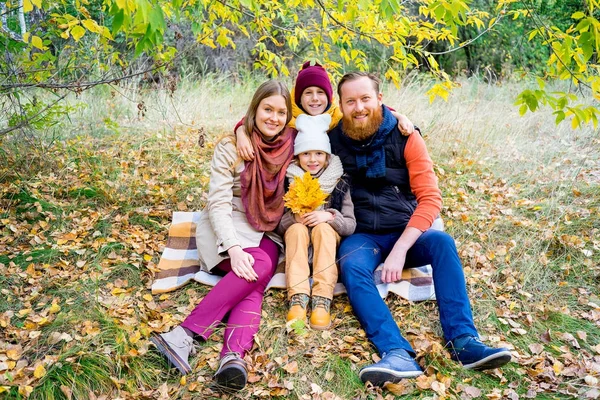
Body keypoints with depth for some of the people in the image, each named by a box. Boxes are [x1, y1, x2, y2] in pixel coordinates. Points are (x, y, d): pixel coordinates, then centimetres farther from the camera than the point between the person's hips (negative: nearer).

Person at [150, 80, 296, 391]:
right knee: (259, 267, -33)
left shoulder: (291, 148, 2)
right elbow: (218, 204, -14)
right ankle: (186, 334, -39)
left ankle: (233, 357, -48)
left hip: (266, 235, 3)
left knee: (253, 285, -29)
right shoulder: (230, 148, -8)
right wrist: (234, 248, -29)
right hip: (225, 232, -3)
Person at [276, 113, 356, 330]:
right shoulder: (288, 181, -1)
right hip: (296, 240, 1)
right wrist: (294, 217, -23)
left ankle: (322, 300, -42)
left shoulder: (339, 183, -1)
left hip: (328, 239, 0)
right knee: (297, 228, -31)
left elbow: (350, 225, -5)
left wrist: (329, 216, -24)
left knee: (323, 228, -32)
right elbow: (276, 224, -1)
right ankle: (298, 298, -43)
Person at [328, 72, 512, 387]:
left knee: (442, 242, -29)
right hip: (361, 236, 0)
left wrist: (400, 250, -24)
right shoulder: (333, 141, -2)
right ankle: (398, 354, -44)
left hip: (404, 232, 1)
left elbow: (430, 198, -12)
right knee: (351, 266, -32)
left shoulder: (404, 137, -6)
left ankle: (463, 342, -32)